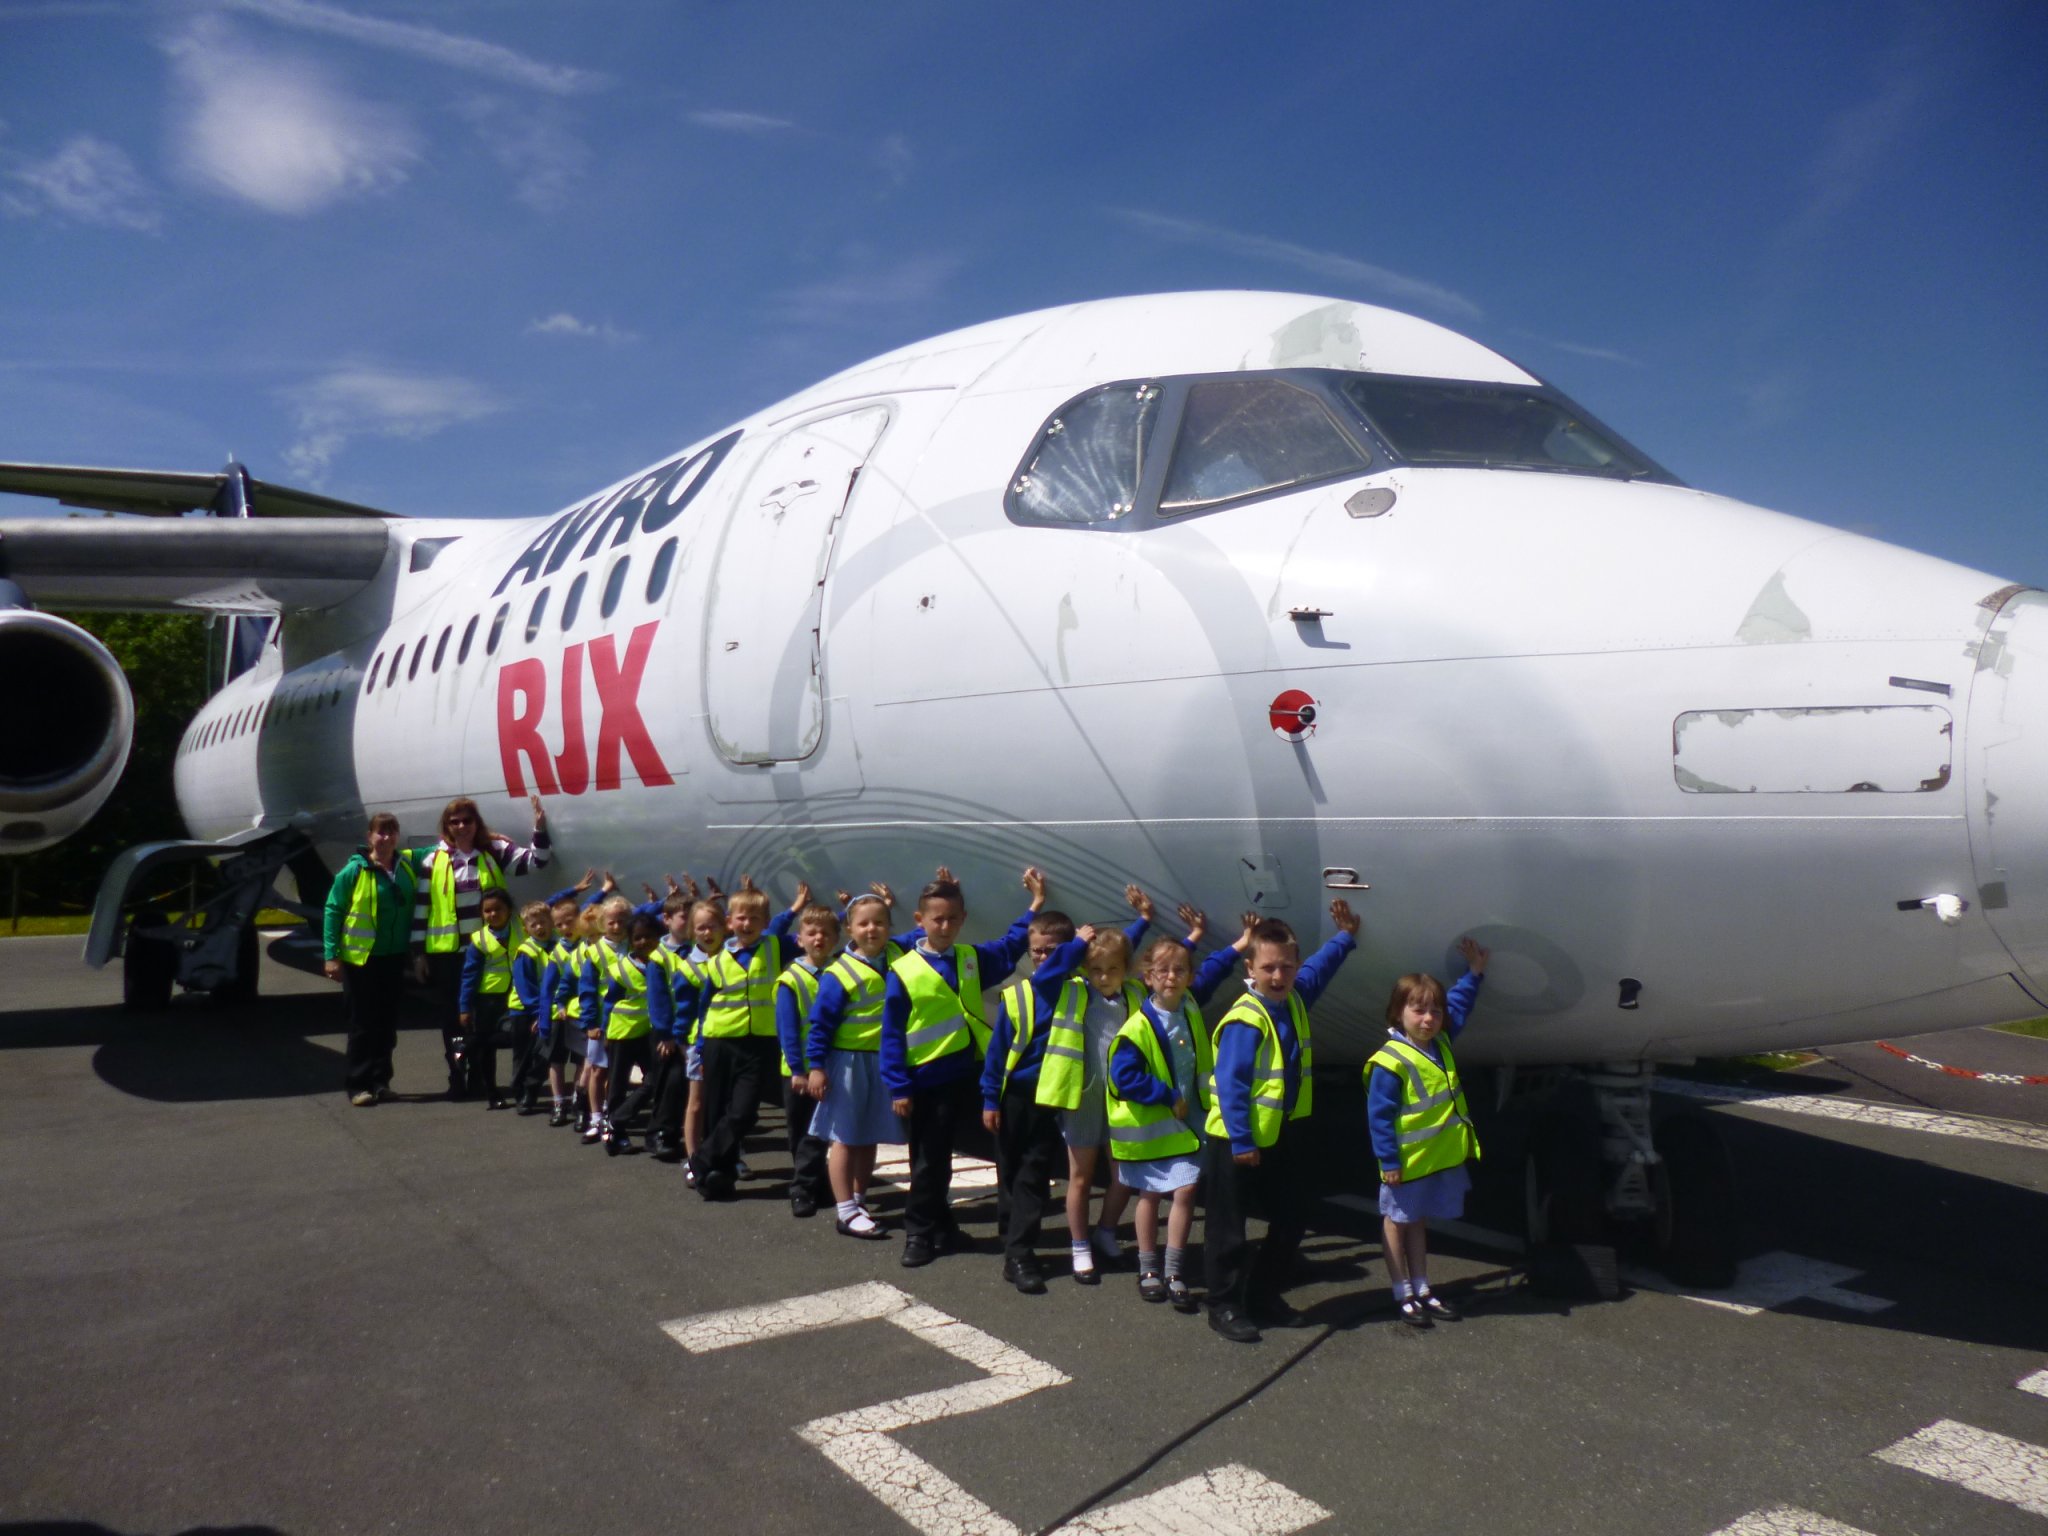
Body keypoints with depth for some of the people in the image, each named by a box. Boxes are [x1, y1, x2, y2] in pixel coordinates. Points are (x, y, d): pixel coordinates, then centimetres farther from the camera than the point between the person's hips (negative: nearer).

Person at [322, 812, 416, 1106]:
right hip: (361, 959, -4)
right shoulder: (354, 870, -8)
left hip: (394, 958, 4)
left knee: (387, 1022, 10)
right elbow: (333, 910, -6)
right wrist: (332, 955, -9)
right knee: (363, 1024, 1)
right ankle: (357, 1085, 9)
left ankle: (380, 1080, 20)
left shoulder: (407, 865, 2)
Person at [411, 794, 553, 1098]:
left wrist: (540, 828, -18)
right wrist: (418, 952, 1)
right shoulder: (434, 860, 1)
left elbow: (536, 861, -3)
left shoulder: (494, 851, 2)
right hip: (446, 952, 0)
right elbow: (420, 907, 3)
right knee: (451, 1017, 8)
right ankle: (457, 1079, 18)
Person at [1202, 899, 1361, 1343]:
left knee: (1290, 1219, 17)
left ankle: (1263, 1296, 32)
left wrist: (1345, 935, 33)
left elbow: (1319, 967, 24)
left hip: (1277, 1135, 9)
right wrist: (1241, 1142, -25)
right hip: (1235, 1140, -9)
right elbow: (1230, 1084, -25)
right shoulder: (1245, 1020, -24)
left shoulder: (1295, 999, 2)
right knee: (1228, 1226, 3)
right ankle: (1225, 1306, 18)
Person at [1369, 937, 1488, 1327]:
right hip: (1407, 1163, -7)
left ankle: (1422, 1289, 29)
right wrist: (1388, 1160, -20)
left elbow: (1458, 1005, 21)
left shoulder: (1440, 1043, 1)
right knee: (1397, 1223, 10)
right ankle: (1404, 1294, 19)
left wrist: (1474, 973, 20)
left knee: (1419, 1223, 19)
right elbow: (1379, 1116, -21)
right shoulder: (1391, 1062, -24)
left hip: (1444, 1159, 7)